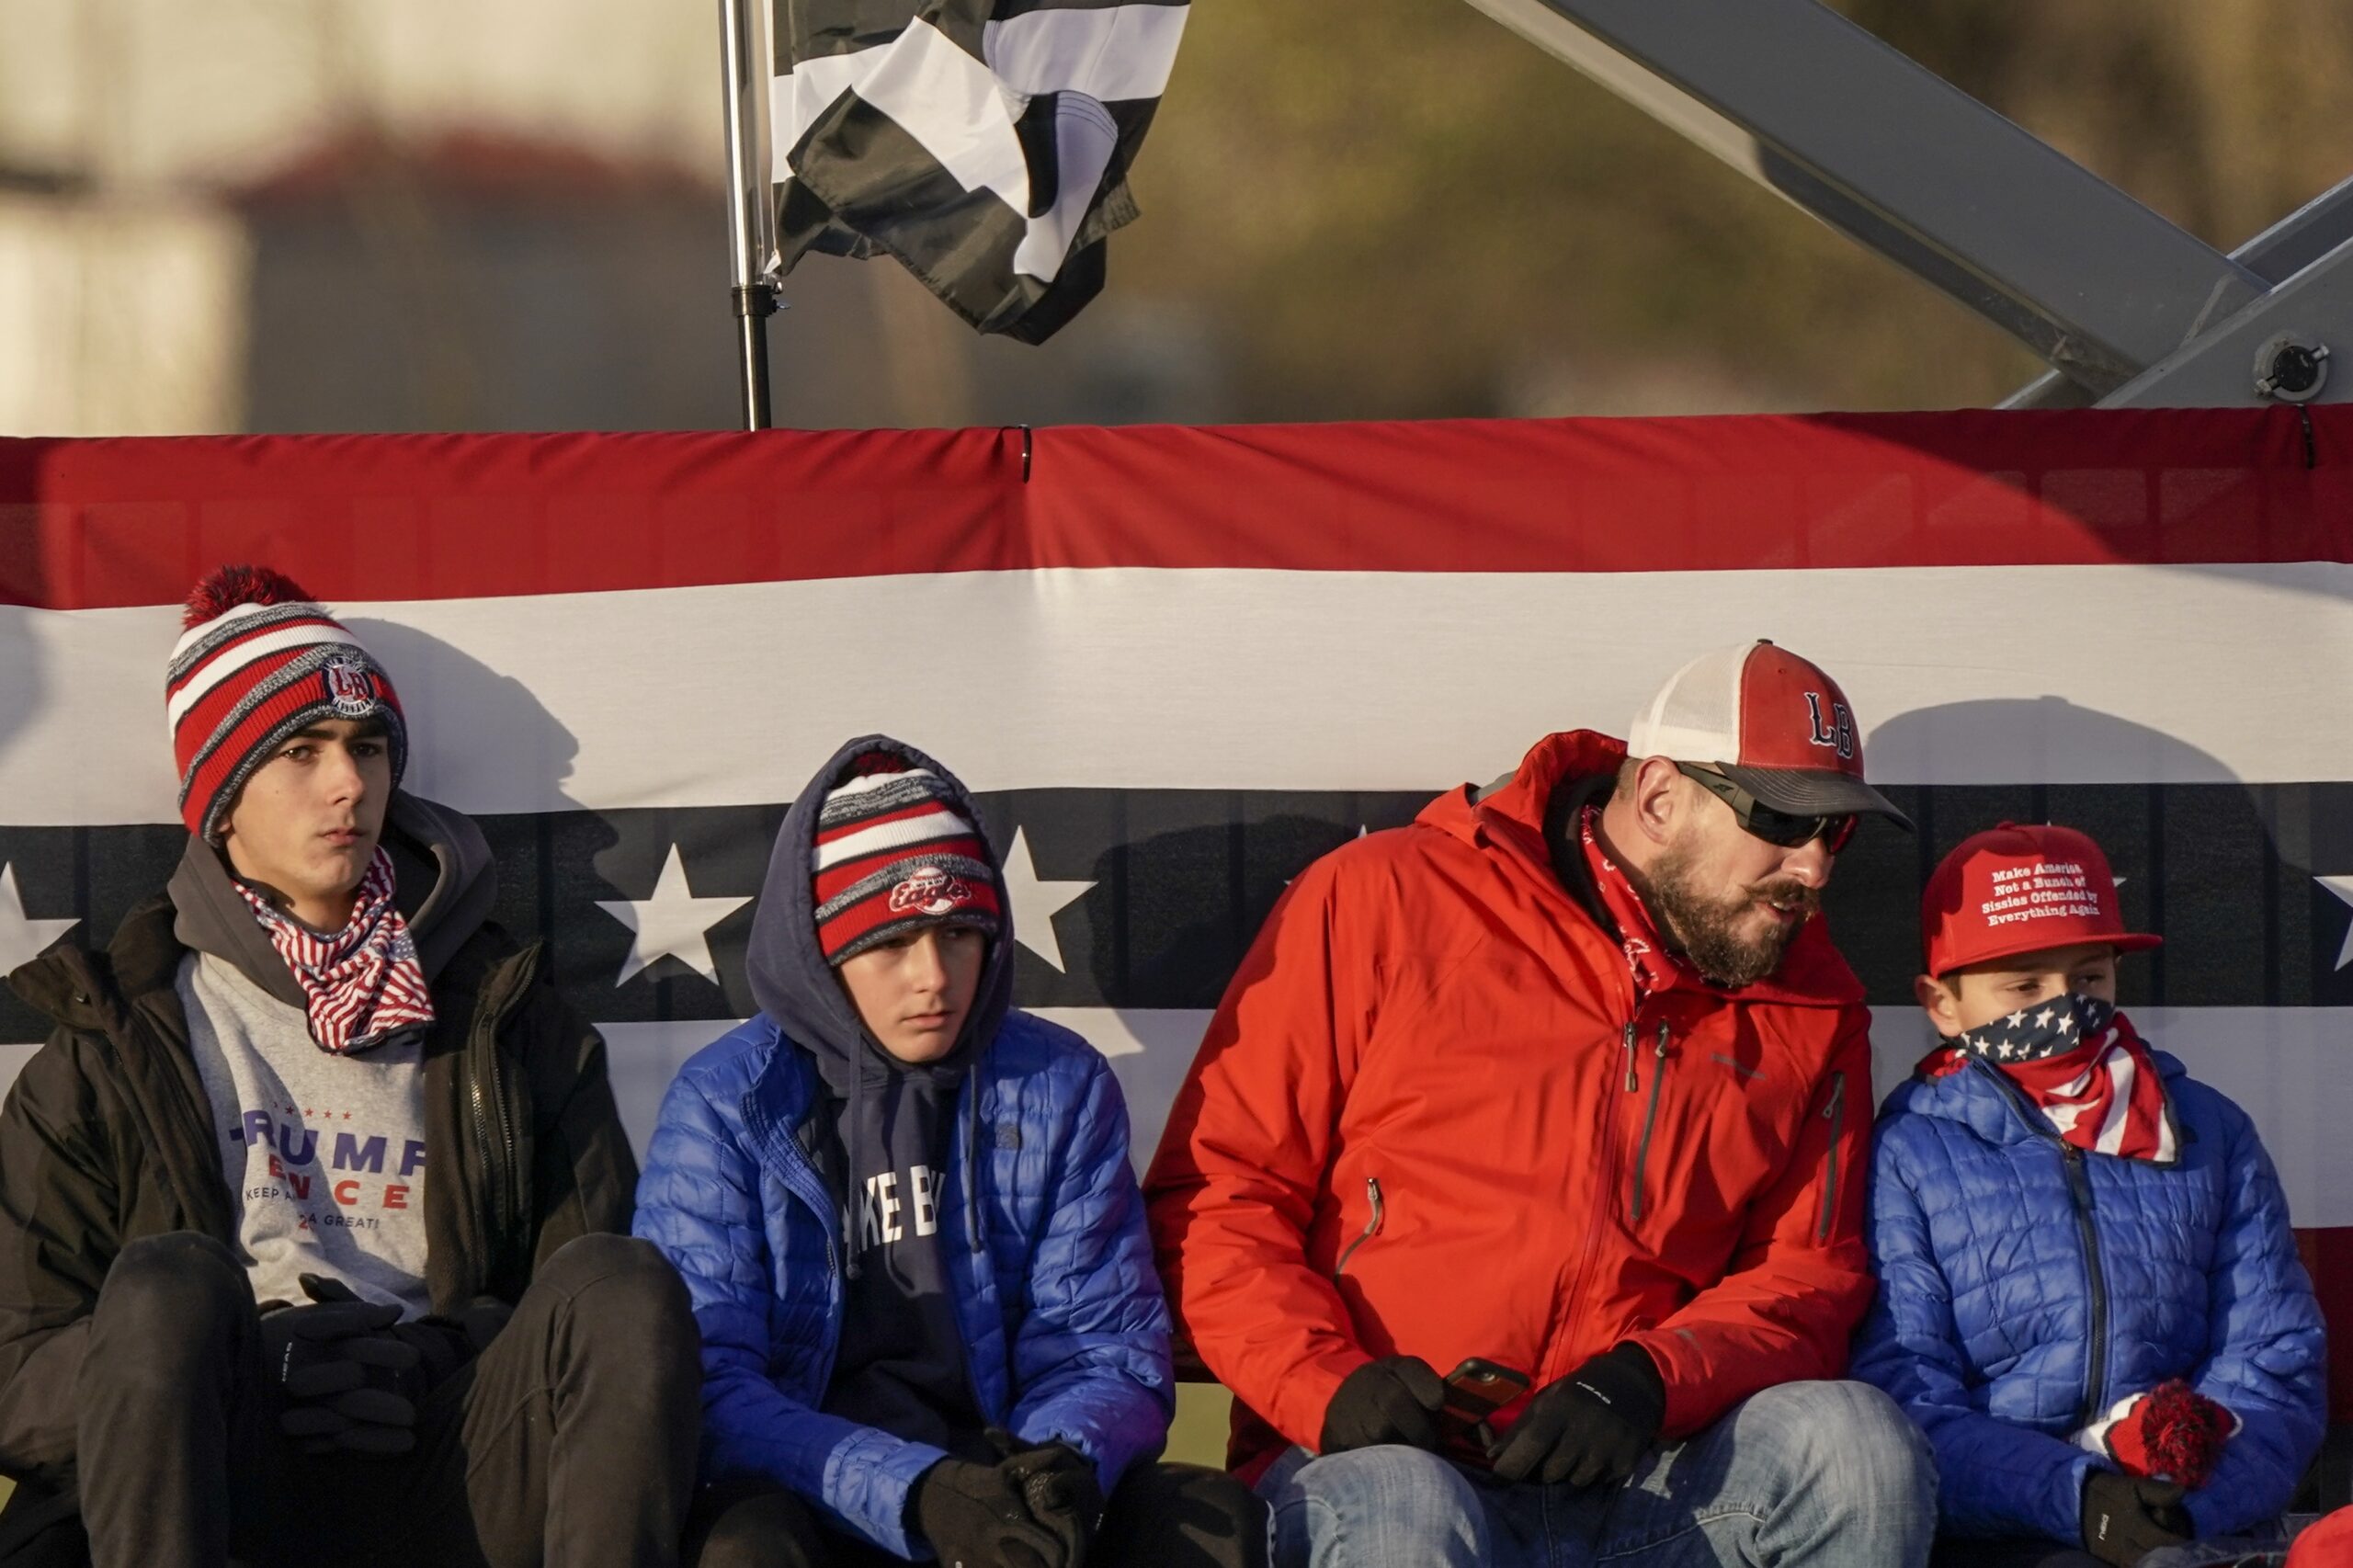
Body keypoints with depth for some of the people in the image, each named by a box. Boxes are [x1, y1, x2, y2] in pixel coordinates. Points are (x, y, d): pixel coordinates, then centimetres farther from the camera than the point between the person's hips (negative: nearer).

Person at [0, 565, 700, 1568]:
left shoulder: (509, 1024, 22)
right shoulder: (108, 1051, 15)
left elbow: (600, 1332, 16)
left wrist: (453, 1352, -7)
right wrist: (265, 1370, -10)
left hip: (437, 1486, 2)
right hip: (222, 1477, -2)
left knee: (623, 1285, -26)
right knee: (169, 1283, -33)